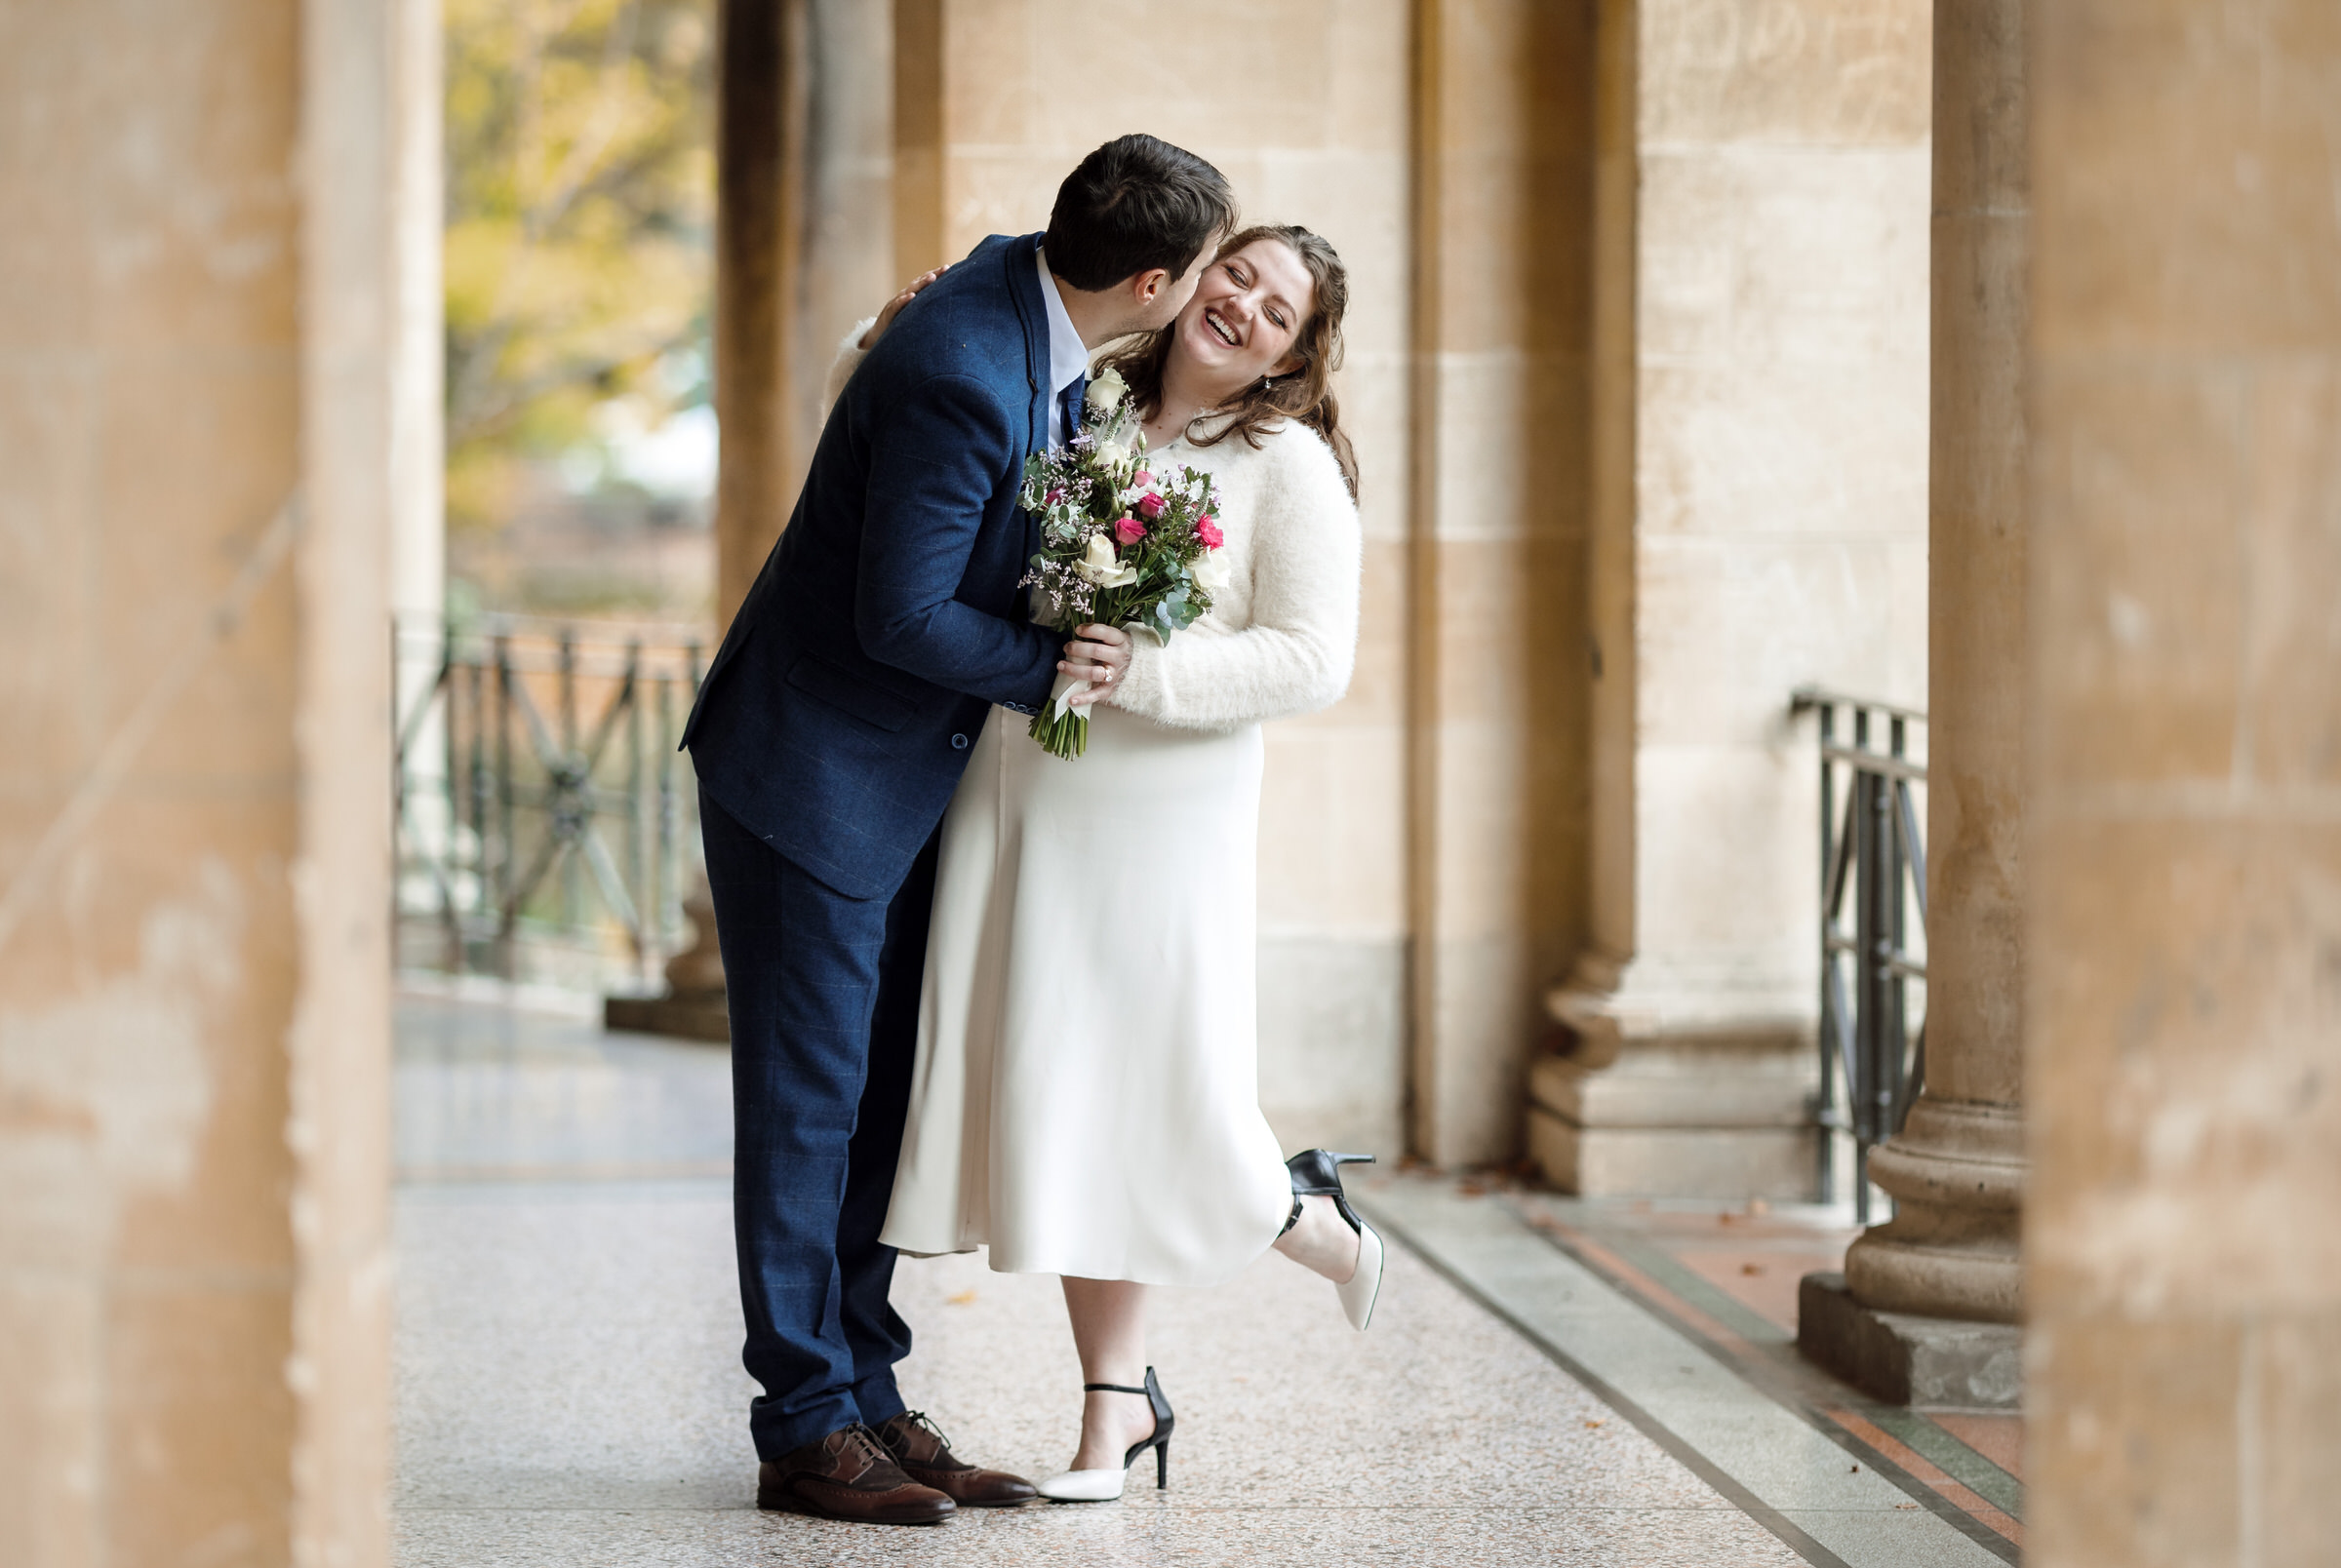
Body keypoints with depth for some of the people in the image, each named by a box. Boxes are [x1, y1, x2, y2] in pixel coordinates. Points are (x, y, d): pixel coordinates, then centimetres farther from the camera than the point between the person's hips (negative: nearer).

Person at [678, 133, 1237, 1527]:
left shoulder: (1029, 281, -2)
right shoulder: (962, 377, -30)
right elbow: (901, 616, -25)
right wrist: (1052, 670, -12)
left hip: (908, 774, 9)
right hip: (812, 768, -9)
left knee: (885, 1088, 11)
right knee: (808, 1094, -2)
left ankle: (867, 1398, 18)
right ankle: (806, 1428, 5)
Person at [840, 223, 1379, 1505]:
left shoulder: (1291, 466, -2)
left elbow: (1312, 660, -9)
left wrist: (1148, 673, -19)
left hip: (1161, 818, -4)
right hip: (1013, 803, 5)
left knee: (1156, 1104, -4)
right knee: (1056, 1095, 5)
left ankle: (1317, 1226, 29)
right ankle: (1118, 1400, 15)